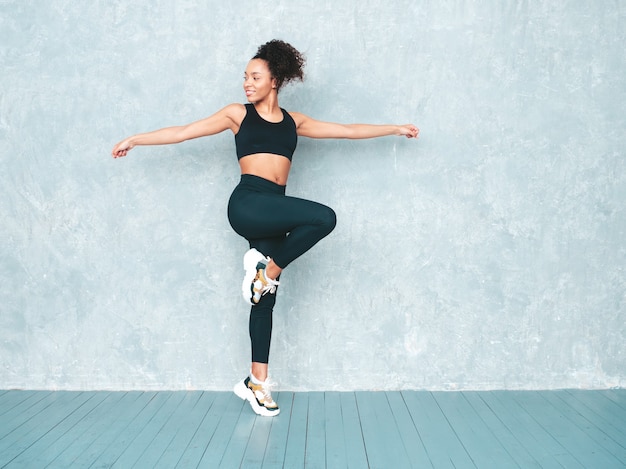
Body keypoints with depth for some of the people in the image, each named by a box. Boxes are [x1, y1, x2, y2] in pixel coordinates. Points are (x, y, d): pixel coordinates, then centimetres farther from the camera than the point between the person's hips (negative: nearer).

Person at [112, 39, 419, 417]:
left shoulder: (293, 121, 18)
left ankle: (257, 382, 10)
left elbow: (348, 130, 23)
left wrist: (395, 129, 26)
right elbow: (184, 132, 11)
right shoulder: (238, 114, 10)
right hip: (247, 204, -4)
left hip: (273, 214, 4)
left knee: (266, 297, 3)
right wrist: (135, 140, 10)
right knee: (324, 218, -25)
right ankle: (267, 269, -9)